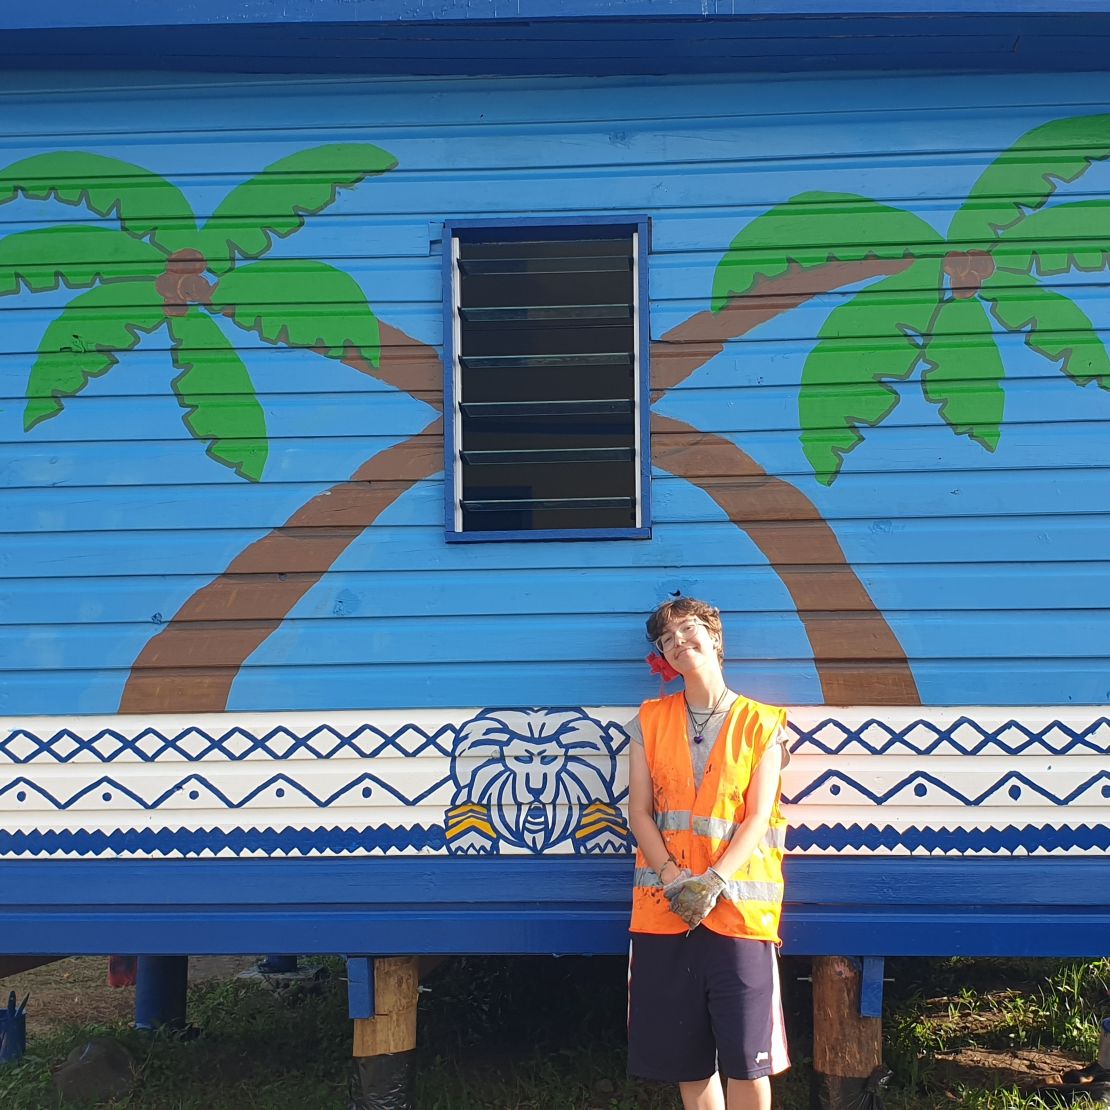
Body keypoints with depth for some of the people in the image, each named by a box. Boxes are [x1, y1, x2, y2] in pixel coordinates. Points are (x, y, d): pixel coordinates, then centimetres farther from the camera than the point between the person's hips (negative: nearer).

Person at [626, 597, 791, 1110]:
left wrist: (713, 882, -16)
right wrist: (673, 877, -11)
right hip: (663, 910, 3)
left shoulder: (760, 723, 3)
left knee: (746, 1056, -4)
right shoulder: (650, 720, 10)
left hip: (739, 908, -2)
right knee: (686, 1054, 7)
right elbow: (639, 812, 5)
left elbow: (757, 817, -3)